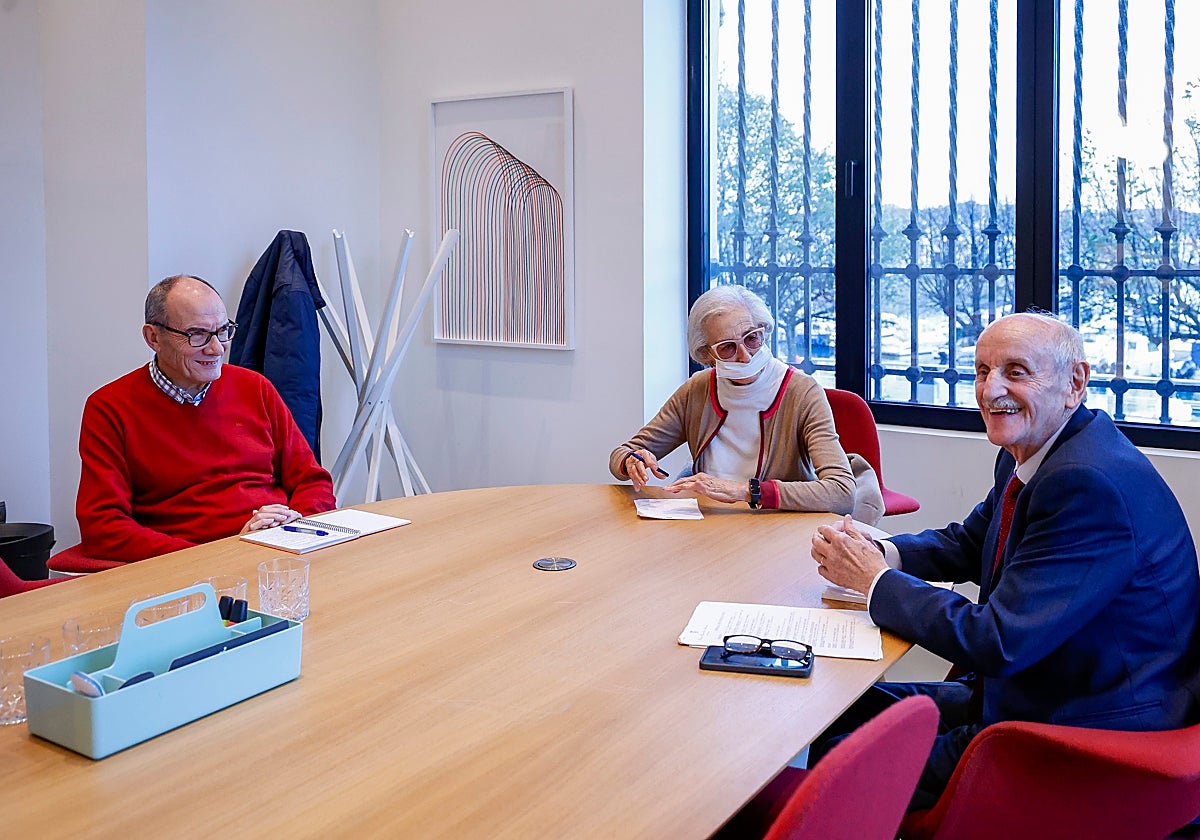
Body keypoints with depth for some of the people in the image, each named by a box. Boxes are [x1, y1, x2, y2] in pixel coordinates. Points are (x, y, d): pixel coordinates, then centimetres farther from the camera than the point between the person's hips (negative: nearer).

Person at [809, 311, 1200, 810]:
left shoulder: (1092, 485, -29)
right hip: (1017, 690, 10)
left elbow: (997, 641, -30)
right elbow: (968, 543, 17)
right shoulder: (1028, 452, 4)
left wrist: (875, 580, -18)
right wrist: (881, 554, -5)